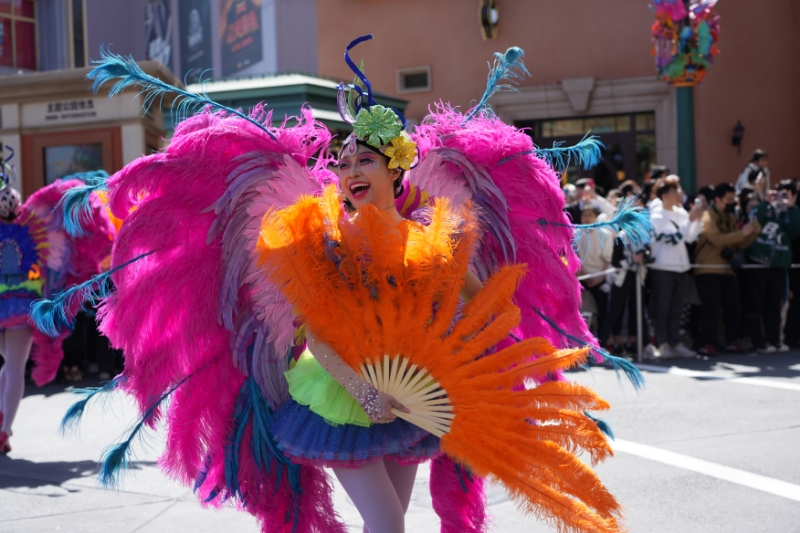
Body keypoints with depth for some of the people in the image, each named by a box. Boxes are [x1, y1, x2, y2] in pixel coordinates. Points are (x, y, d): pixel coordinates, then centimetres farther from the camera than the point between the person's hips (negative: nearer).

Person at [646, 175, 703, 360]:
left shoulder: (680, 212, 8)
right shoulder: (656, 216, -11)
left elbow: (690, 237, 8)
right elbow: (673, 239, -20)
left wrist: (697, 220, -4)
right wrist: (690, 220, -20)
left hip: (681, 267, 6)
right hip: (663, 268, -6)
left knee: (676, 309, 11)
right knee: (662, 308, -1)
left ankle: (675, 343, 16)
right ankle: (662, 344, 3)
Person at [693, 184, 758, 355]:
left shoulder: (730, 217, 17)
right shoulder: (708, 216, -7)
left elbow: (740, 244, 16)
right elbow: (717, 239, -21)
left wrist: (753, 233, -1)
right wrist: (742, 232, -23)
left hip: (726, 269, 7)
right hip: (708, 270, -7)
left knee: (732, 306, 4)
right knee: (711, 307, -12)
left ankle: (733, 341, 11)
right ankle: (706, 343, -9)